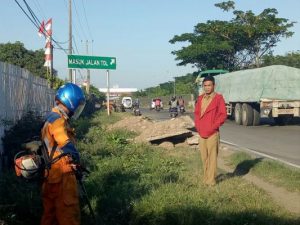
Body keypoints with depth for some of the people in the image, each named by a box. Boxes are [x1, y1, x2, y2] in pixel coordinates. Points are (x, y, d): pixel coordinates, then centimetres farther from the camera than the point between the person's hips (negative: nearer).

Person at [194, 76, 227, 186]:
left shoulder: (218, 98, -5)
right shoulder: (200, 98, 12)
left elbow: (223, 115, -8)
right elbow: (196, 113, 18)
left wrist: (212, 127, -11)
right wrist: (198, 126, 4)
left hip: (213, 134, -5)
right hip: (201, 133, 5)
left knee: (212, 157, -3)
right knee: (204, 157, 11)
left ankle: (211, 180, 3)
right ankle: (205, 178, 22)